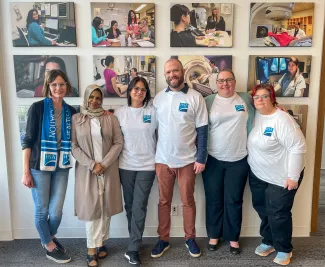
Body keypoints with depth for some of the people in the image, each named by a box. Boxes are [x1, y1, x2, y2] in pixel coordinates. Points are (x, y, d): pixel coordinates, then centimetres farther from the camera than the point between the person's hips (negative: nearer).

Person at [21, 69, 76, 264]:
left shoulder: (71, 111, 5)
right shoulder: (38, 108, -6)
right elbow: (28, 140, -7)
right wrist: (25, 171, -9)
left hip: (62, 167, 3)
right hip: (40, 166, -3)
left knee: (56, 211, 7)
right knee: (42, 209, 9)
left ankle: (49, 238, 37)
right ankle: (50, 247, 30)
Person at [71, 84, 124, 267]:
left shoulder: (111, 118, 5)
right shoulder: (76, 119, 3)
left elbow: (119, 143, -1)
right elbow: (74, 146, -3)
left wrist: (104, 164, -11)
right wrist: (91, 164, -12)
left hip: (109, 169, 1)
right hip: (86, 170, -1)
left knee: (105, 206, 6)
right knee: (90, 207, 1)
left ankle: (100, 243, 21)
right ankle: (92, 248, 10)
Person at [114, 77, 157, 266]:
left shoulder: (153, 111, -3)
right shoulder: (120, 112, 3)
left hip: (147, 165, -2)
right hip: (126, 165, 3)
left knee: (139, 207, -3)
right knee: (129, 205, 12)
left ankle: (133, 250, 6)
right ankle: (136, 242, 31)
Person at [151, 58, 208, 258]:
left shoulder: (195, 97, -4)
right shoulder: (159, 98, 3)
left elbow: (202, 130, -4)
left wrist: (201, 158, -8)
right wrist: (152, 156, 5)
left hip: (188, 160, -2)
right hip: (163, 159, 2)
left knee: (188, 201, 11)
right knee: (164, 201, 12)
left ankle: (190, 238, 30)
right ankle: (163, 239, 28)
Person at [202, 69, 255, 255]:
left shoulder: (246, 99, 3)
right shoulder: (208, 101, -1)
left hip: (238, 160, 1)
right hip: (213, 159, 0)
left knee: (234, 201, 10)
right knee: (214, 200, 11)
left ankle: (233, 237, 28)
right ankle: (214, 235, 30)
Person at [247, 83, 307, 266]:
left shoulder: (282, 119, -22)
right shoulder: (255, 116, 0)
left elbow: (298, 147, -23)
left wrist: (293, 176, -22)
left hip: (281, 177, -7)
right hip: (258, 174, 7)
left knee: (278, 213, 1)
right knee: (263, 210, 16)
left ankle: (284, 249, 23)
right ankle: (269, 242, 36)